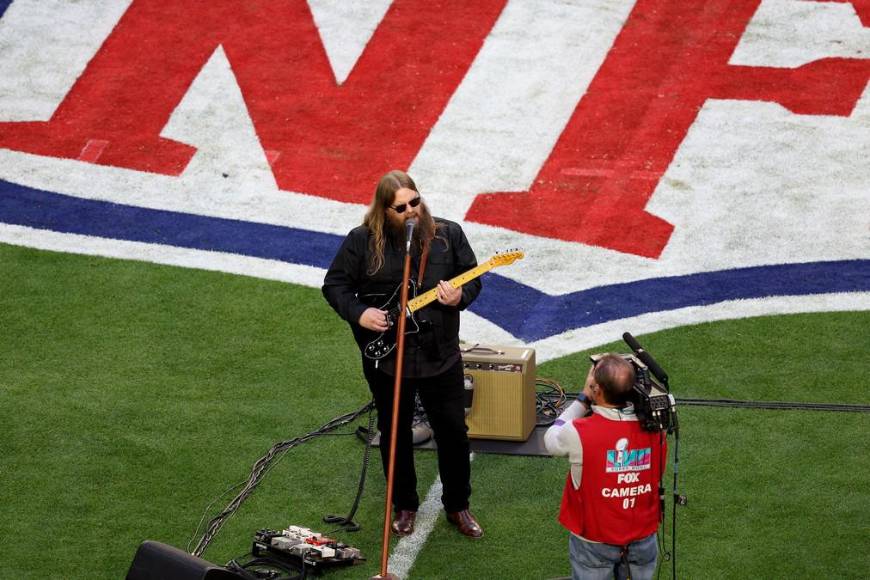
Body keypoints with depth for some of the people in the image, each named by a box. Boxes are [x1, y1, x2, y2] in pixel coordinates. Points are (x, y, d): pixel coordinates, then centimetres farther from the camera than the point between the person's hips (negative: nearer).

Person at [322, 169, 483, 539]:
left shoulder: (447, 235, -2)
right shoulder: (362, 242, -7)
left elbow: (473, 276, 5)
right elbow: (334, 285, 0)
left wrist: (460, 295, -17)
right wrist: (358, 313, -16)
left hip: (440, 355, 1)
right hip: (386, 358, -1)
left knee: (453, 431, 7)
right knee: (395, 434, 12)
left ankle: (457, 505, 24)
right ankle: (404, 505, 30)